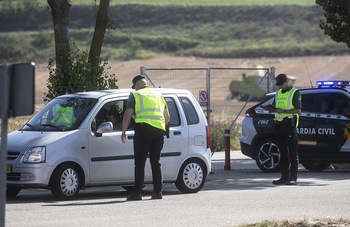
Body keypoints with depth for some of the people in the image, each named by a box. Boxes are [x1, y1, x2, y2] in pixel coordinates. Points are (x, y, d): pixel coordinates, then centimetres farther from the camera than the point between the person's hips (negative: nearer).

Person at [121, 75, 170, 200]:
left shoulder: (135, 95, 6)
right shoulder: (158, 96, 23)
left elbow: (127, 115, -1)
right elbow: (167, 117, 27)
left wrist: (123, 131, 4)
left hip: (144, 129, -5)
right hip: (159, 131, 5)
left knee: (140, 163, -5)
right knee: (156, 162, 10)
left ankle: (137, 193, -10)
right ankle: (158, 191, 6)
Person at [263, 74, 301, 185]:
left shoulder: (294, 93, -2)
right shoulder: (278, 93, 19)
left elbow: (298, 110, -10)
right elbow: (275, 107, 22)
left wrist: (284, 111, -17)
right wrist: (271, 108, 0)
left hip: (290, 125, -7)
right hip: (279, 125, 7)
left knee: (292, 153, -6)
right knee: (283, 153, 7)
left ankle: (293, 177, -7)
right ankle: (284, 177, 9)